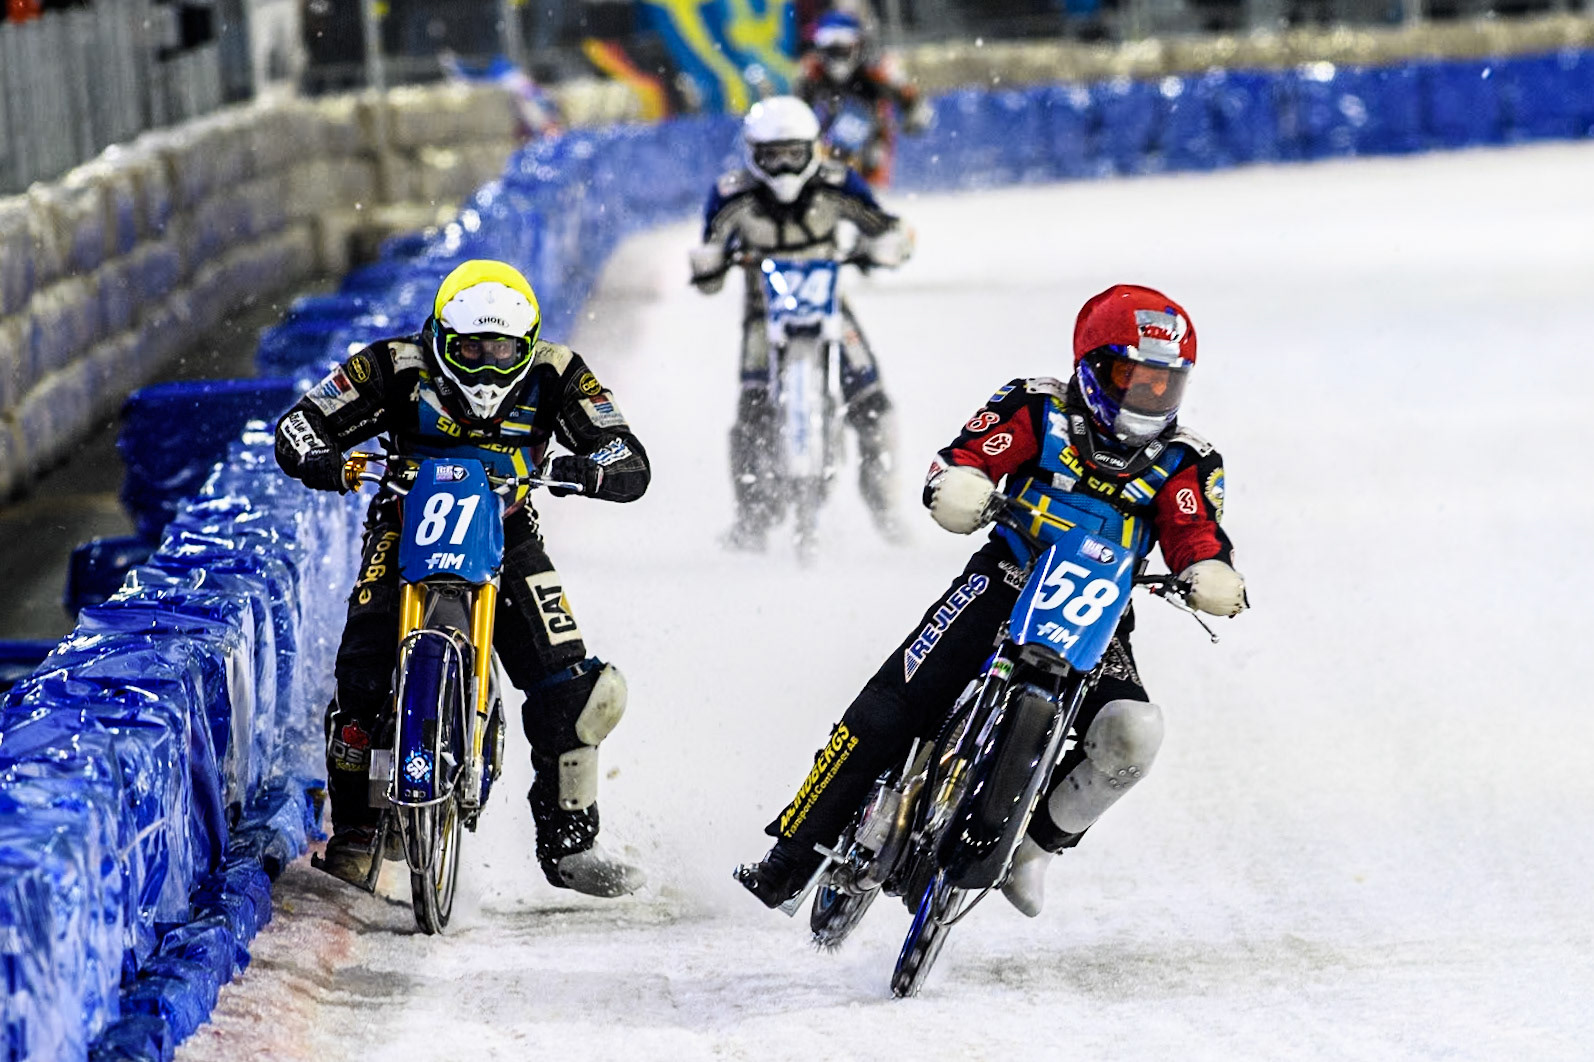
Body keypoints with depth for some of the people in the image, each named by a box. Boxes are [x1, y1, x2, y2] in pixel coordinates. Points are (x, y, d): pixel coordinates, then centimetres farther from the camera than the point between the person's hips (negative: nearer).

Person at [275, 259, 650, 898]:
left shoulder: (554, 377, -9)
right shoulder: (398, 367, -12)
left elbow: (632, 465, -13)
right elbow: (297, 427, -9)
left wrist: (580, 471, -36)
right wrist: (330, 464, -32)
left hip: (507, 533, 1)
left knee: (572, 690, -12)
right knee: (363, 675, -22)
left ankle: (568, 844, 4)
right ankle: (354, 828, -4)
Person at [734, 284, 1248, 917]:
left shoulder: (1182, 466, 4)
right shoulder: (1038, 412, -1)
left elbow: (1197, 536, -9)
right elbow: (960, 462, -10)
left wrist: (1213, 577, -32)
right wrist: (959, 489, -34)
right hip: (1004, 584, -1)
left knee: (1133, 736, -24)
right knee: (889, 714, -14)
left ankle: (1034, 844, 2)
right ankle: (793, 852, -4)